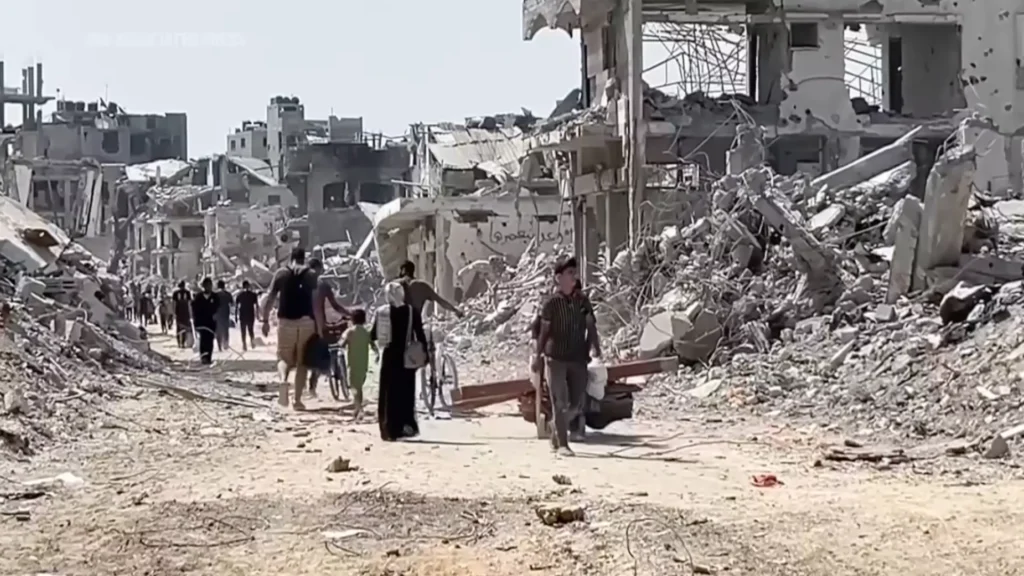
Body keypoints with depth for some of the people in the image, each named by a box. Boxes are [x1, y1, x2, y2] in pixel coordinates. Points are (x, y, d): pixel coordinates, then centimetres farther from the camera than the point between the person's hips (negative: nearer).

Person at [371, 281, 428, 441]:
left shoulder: (381, 312, 0)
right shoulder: (411, 311, -6)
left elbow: (373, 336, 3)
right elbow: (420, 334, -7)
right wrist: (426, 353, 2)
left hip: (389, 356, 2)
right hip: (406, 358, -2)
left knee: (388, 394, 7)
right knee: (405, 392, 7)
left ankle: (389, 430, 7)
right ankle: (407, 426, 5)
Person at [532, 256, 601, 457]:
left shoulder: (582, 300, 5)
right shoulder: (552, 302, -5)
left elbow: (591, 326, 6)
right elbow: (544, 331, -1)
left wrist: (596, 348, -3)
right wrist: (538, 356, 0)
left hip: (578, 358, 4)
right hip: (555, 358, -4)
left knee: (578, 402, 6)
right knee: (560, 402, -2)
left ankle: (556, 432, 29)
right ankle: (562, 444, 5)